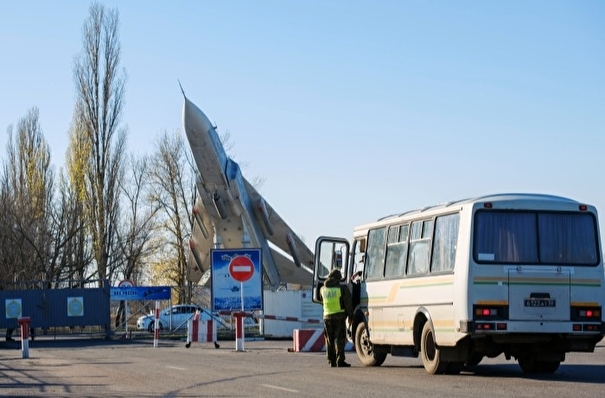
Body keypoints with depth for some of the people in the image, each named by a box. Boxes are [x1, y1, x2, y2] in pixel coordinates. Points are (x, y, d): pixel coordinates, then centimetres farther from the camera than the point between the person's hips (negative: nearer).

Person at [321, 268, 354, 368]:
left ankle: (331, 361, 10)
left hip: (327, 317, 4)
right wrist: (350, 316, 2)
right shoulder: (342, 288, -7)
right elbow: (348, 303, -6)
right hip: (339, 317, -4)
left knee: (329, 340, 10)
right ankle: (340, 361, -6)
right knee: (340, 339, -1)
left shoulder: (323, 289, 6)